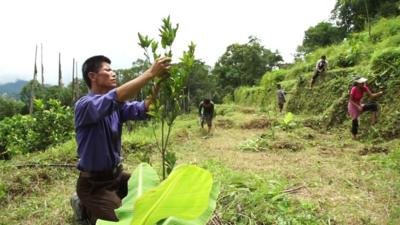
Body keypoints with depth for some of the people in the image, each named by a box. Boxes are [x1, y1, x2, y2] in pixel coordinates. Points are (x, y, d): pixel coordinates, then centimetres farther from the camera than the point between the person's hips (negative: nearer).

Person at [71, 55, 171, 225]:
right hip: (94, 183, -7)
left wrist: (158, 83, -25)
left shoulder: (116, 105, 3)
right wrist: (151, 72, -37)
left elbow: (141, 110, -11)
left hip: (116, 174, 8)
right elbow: (117, 96, -39)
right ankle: (85, 208, 13)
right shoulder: (84, 104, -22)